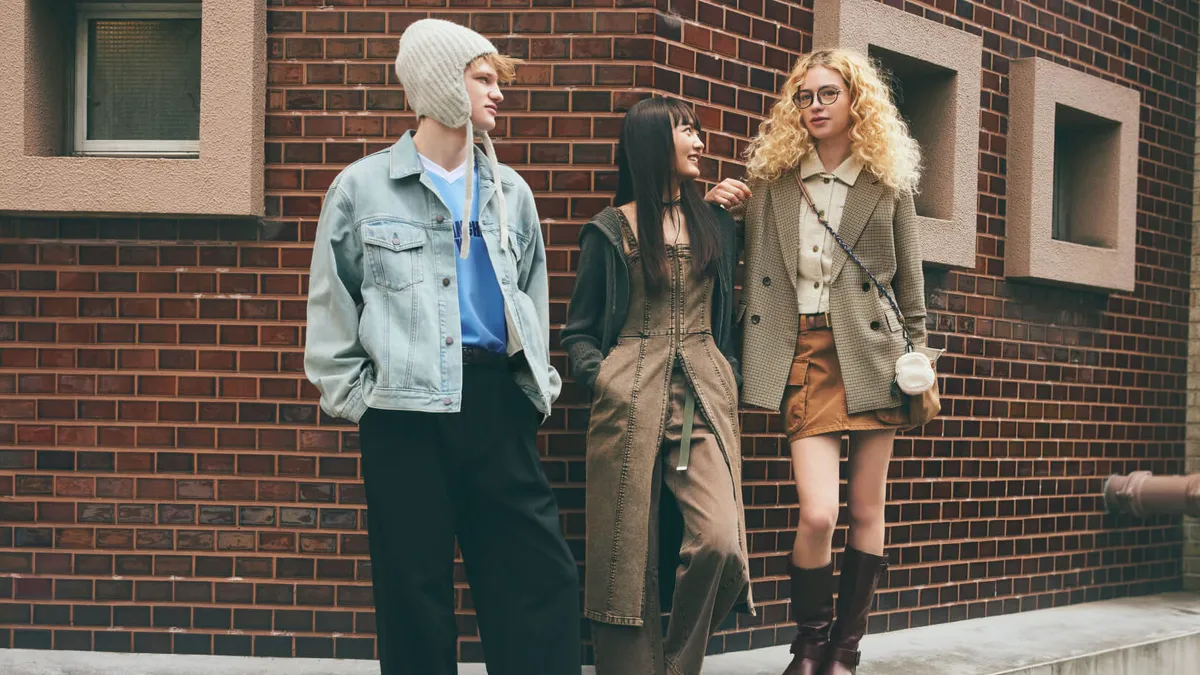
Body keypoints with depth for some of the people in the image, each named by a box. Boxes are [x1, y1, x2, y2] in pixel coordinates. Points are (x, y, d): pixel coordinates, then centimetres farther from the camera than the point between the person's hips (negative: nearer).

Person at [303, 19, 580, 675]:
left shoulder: (509, 191, 14)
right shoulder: (363, 187, 3)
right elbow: (331, 305, 4)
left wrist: (536, 385, 11)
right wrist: (355, 393, -3)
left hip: (498, 400, 3)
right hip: (406, 407, -3)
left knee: (540, 578, 0)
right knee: (415, 587, 2)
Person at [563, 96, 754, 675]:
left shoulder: (715, 226, 16)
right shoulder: (610, 231, 6)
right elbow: (579, 331, 9)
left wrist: (727, 375, 9)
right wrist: (601, 376, -8)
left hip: (704, 399, 2)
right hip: (631, 402, -2)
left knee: (719, 541, -15)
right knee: (629, 556, -5)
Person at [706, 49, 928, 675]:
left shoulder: (889, 184, 7)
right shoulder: (770, 178, 10)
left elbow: (910, 283, 9)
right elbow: (747, 262, 14)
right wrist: (728, 210, -1)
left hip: (871, 354, 0)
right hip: (804, 355, 0)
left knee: (867, 510, 3)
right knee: (818, 512, -12)